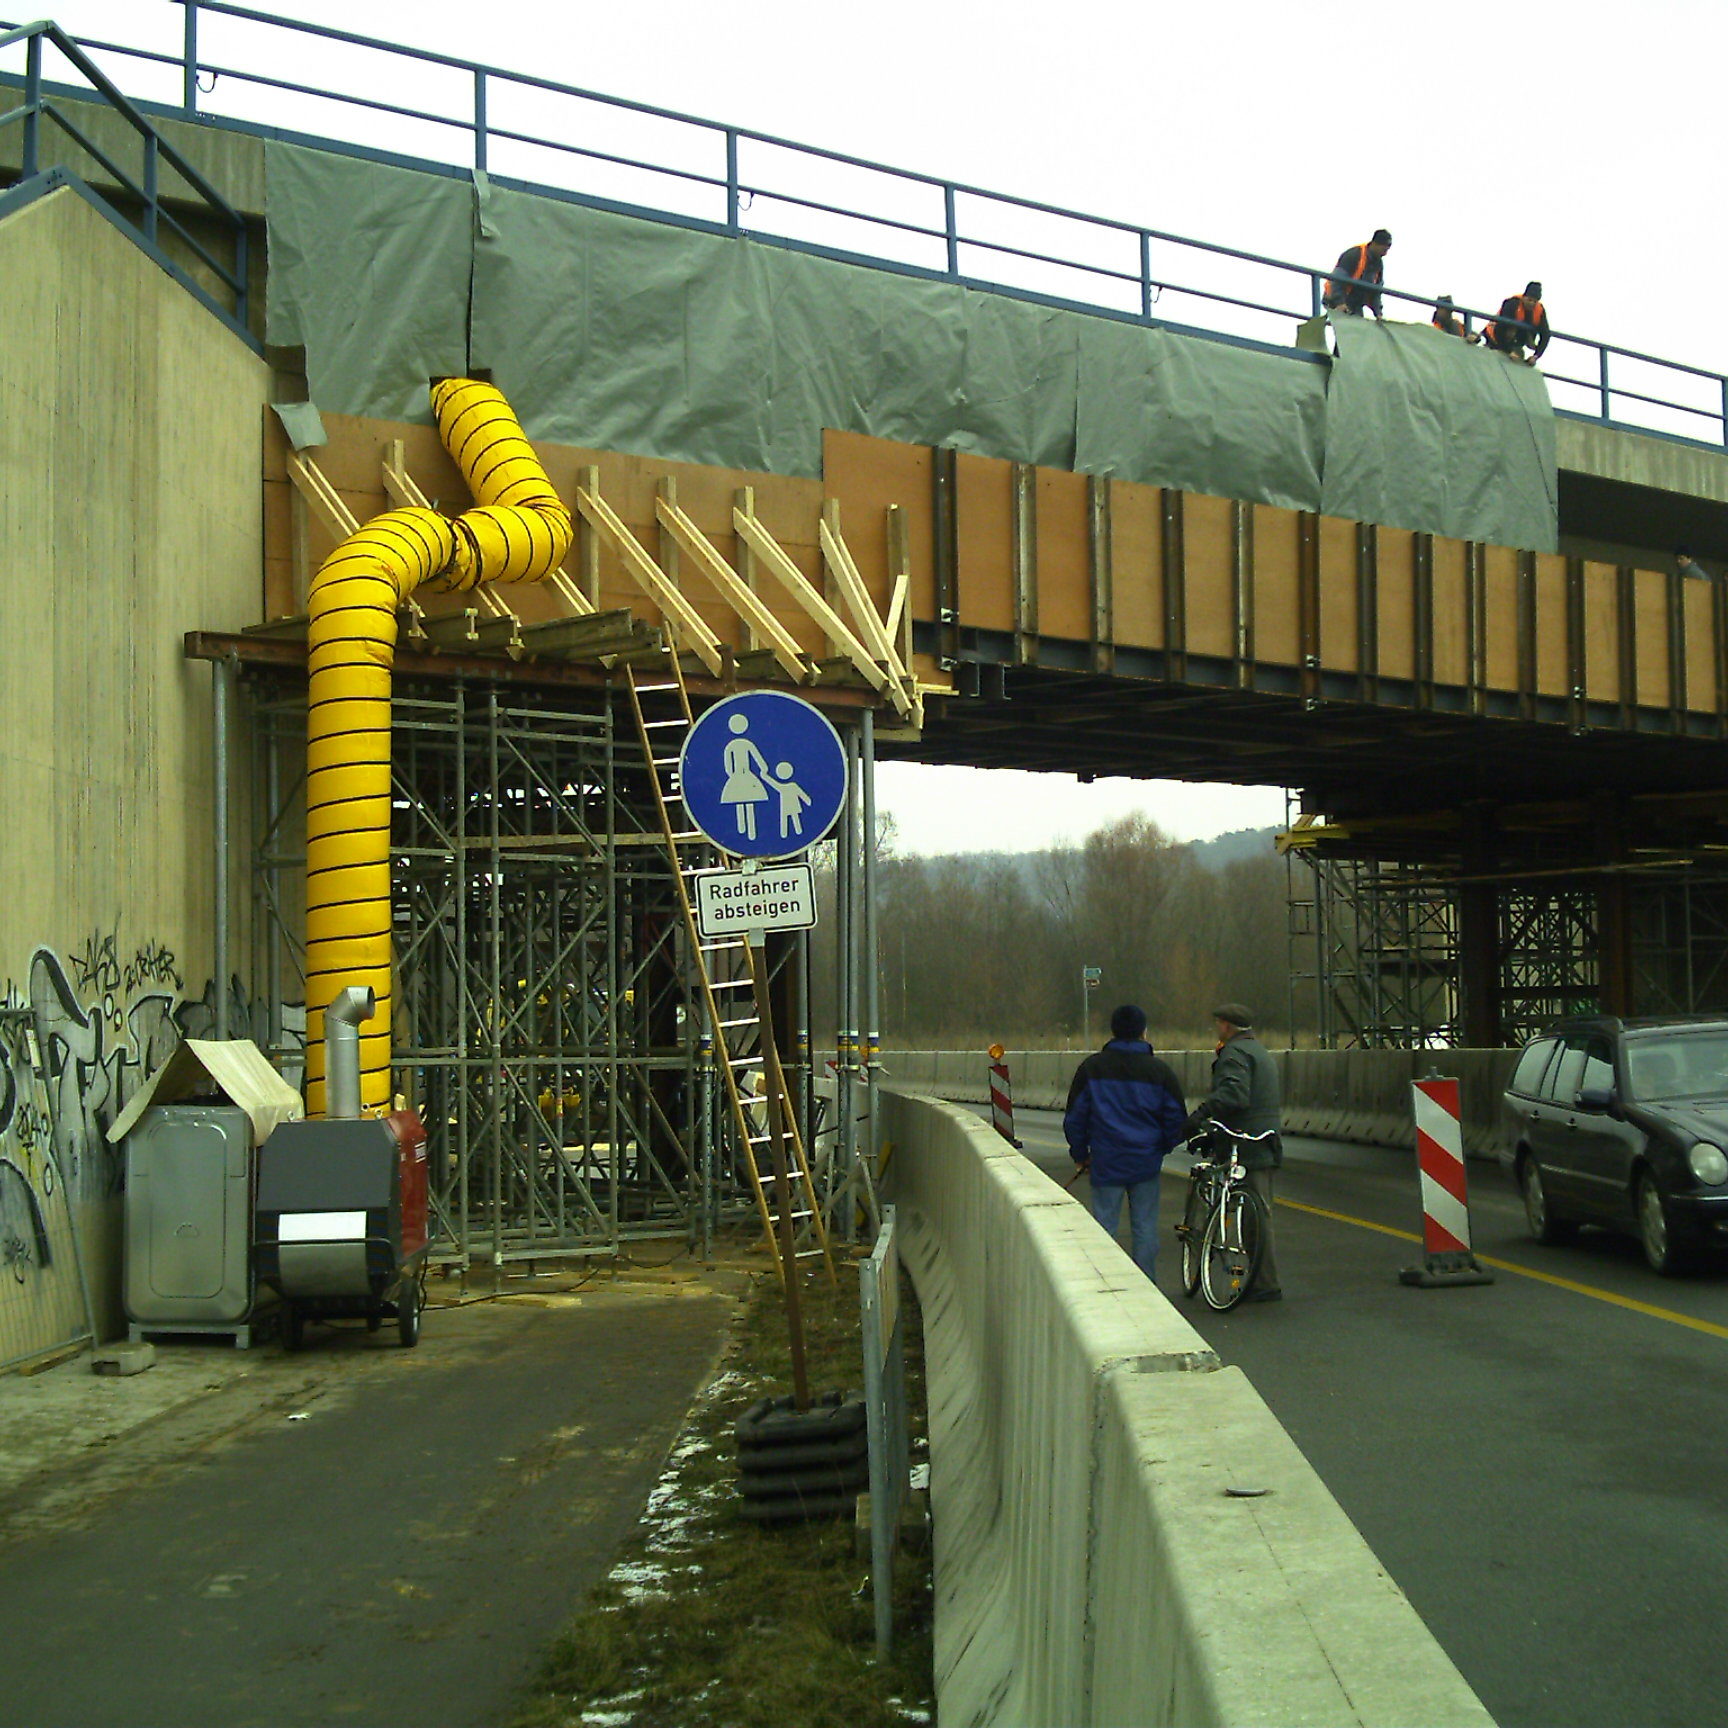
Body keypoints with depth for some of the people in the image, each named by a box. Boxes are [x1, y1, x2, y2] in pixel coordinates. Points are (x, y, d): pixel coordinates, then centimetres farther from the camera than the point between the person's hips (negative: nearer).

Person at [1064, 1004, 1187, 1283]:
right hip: (1146, 1164, 1)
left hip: (1106, 1163, -1)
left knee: (1104, 1228, 4)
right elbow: (1177, 1119, 5)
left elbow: (1075, 1117, 4)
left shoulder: (1092, 1067, 1)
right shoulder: (1159, 1071, 1)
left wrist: (1080, 1155, 15)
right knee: (1145, 1229, 7)